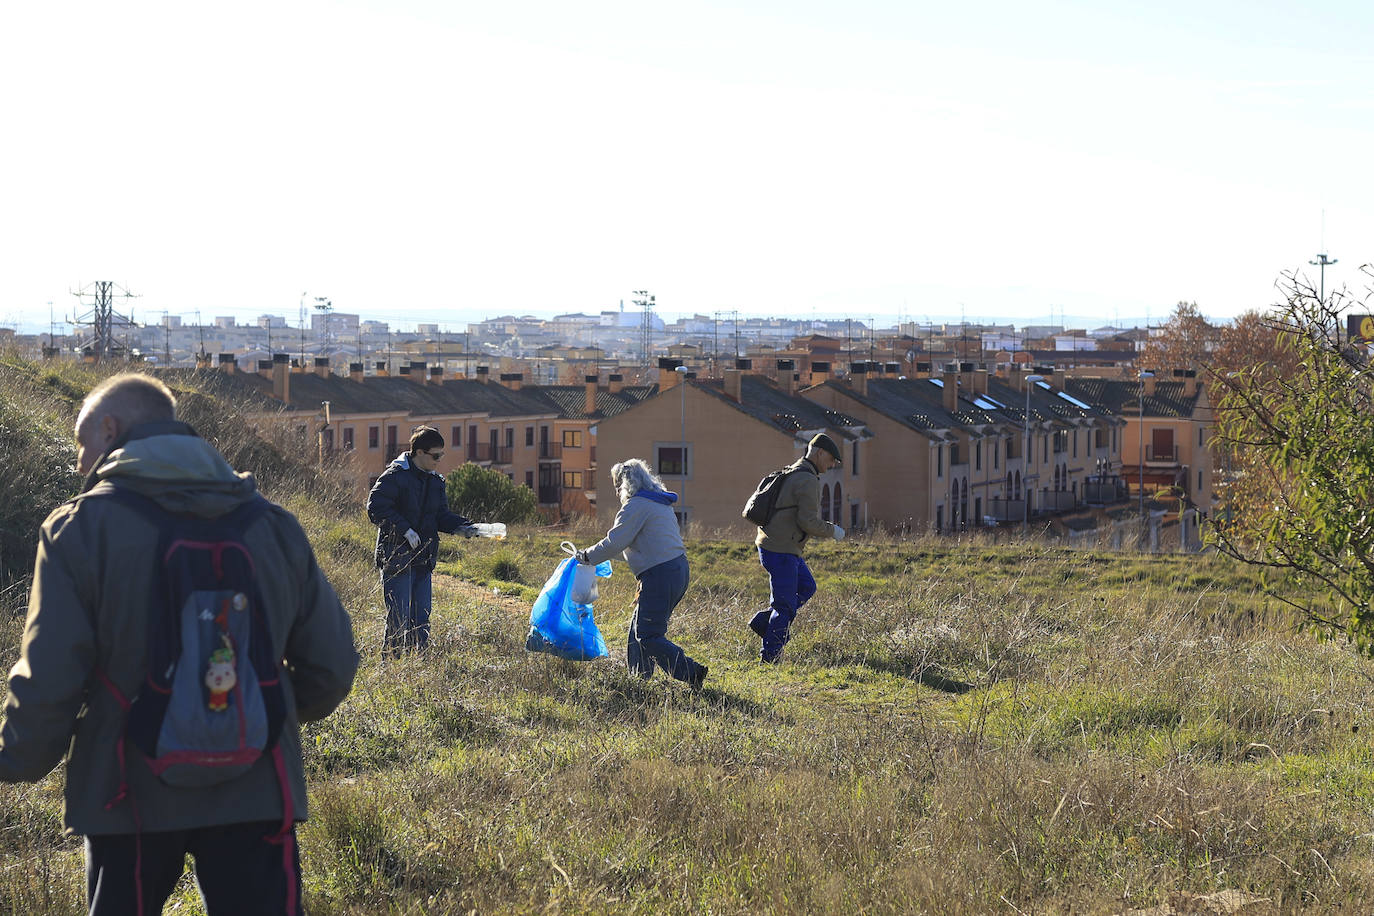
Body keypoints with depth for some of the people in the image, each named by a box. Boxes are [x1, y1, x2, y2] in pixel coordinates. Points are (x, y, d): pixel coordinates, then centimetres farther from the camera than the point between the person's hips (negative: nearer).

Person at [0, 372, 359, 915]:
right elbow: (331, 666, 5)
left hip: (131, 794, -2)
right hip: (255, 791, 2)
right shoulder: (273, 525, 3)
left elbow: (47, 680, -13)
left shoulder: (78, 528, -8)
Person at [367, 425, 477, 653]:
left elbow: (441, 515, 14)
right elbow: (376, 508, -17)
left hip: (423, 561, 8)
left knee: (422, 615, 11)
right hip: (397, 557, -7)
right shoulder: (395, 476, -11)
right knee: (399, 617, -8)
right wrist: (405, 530, -22)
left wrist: (460, 526, -5)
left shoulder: (436, 480, 13)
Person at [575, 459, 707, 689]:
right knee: (638, 628, 16)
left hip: (660, 575, -10)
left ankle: (691, 672, -15)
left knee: (648, 636, -8)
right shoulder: (661, 503, 20)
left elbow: (614, 542, -13)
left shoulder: (636, 506, -11)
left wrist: (587, 556, 2)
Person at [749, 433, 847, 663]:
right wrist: (832, 531, -6)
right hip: (780, 550, -10)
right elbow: (808, 521, -22)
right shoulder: (808, 481, -17)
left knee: (806, 587, 20)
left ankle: (764, 621, 17)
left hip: (769, 542, 10)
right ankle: (769, 656, 7)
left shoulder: (791, 474, 15)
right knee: (785, 605, -1)